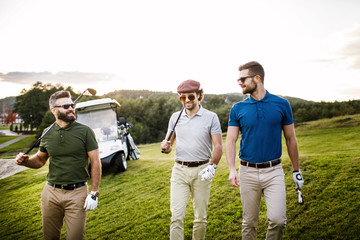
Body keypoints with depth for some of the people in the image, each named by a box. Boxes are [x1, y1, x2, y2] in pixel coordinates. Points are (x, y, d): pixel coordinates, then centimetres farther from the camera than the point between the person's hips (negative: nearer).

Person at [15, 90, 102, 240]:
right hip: (51, 192, 4)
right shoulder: (48, 134, 5)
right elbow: (40, 159, 18)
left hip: (76, 193, -3)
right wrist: (26, 161, -5)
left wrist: (94, 193, -11)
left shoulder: (84, 131, -6)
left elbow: (96, 162, -6)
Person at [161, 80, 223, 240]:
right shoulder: (175, 117, 9)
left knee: (201, 217, 8)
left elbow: (218, 146, -3)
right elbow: (168, 145, 15)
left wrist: (212, 166, -19)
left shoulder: (211, 117, 0)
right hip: (179, 170, 2)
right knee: (176, 216, -4)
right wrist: (166, 147, -9)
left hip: (201, 171, -1)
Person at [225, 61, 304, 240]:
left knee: (277, 219, -10)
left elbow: (290, 139, 8)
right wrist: (232, 170, -17)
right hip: (248, 172, 1)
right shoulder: (237, 109, 2)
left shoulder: (281, 105, 1)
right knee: (249, 222, 9)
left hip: (274, 171, -1)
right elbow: (230, 140, -2)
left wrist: (296, 171, 10)